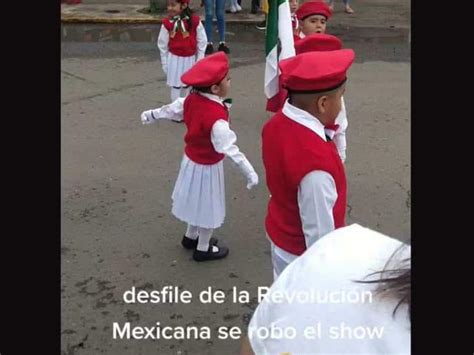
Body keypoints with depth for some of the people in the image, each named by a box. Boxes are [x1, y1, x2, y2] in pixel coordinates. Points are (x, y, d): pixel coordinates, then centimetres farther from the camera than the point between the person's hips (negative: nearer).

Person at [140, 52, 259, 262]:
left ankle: (191, 237, 46)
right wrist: (250, 173, -38)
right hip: (207, 166, -8)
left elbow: (172, 109, 8)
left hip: (191, 158, 8)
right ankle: (203, 249, 29)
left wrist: (151, 115, 26)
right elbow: (229, 149, -38)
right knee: (207, 206, 11)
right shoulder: (216, 118, -34)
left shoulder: (192, 99, -9)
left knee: (197, 200, 27)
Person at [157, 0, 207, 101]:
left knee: (186, 85, 16)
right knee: (176, 86, 3)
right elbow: (162, 45, -3)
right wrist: (165, 64, -1)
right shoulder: (167, 23, -13)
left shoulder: (195, 21, -14)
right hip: (174, 59, -1)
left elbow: (202, 41, -4)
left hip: (190, 59, 1)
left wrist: (199, 61, -2)